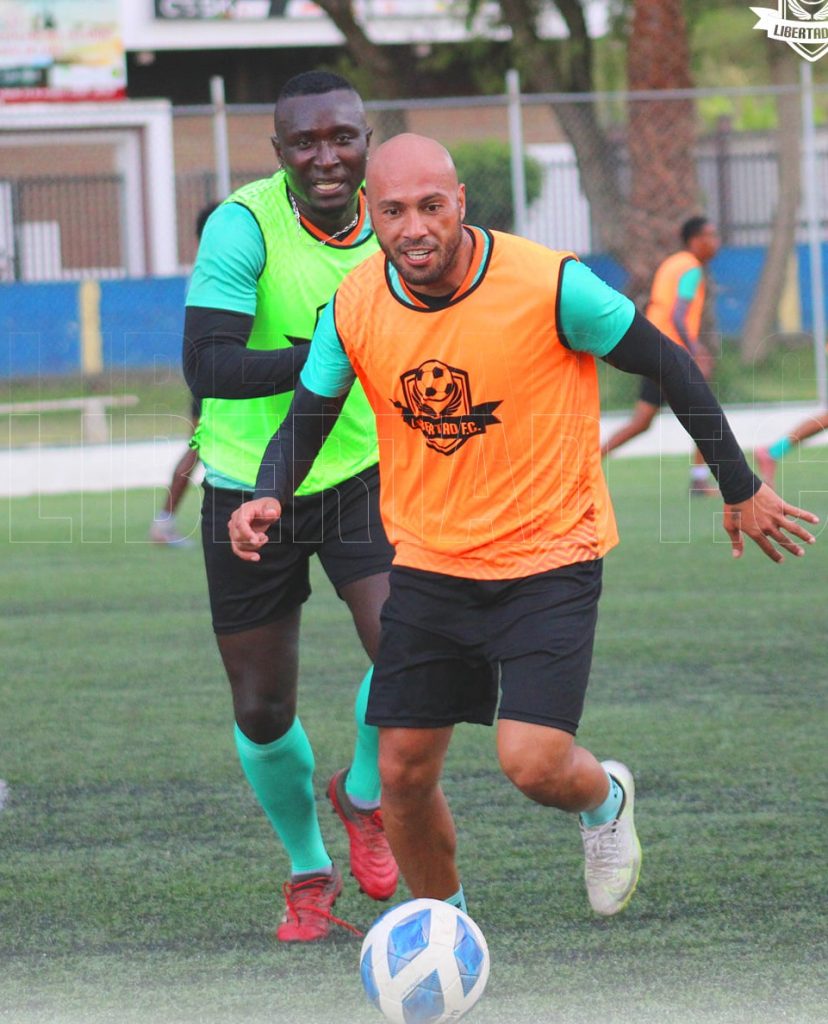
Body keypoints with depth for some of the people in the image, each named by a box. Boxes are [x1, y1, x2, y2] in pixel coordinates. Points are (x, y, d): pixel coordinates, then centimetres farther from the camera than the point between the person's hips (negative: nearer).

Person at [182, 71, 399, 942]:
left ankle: (363, 796, 10)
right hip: (250, 495, -2)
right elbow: (207, 367, -31)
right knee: (262, 712, 6)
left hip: (362, 479, 2)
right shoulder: (244, 226, -21)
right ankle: (310, 873, 34)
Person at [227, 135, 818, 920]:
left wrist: (741, 487, 1)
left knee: (532, 763, -16)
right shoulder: (354, 308, -8)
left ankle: (605, 799, 22)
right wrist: (267, 498, -16)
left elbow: (668, 366, -7)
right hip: (428, 565, 4)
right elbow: (308, 417, 6)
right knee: (402, 774, 2)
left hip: (549, 560, -4)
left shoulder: (550, 287, -20)